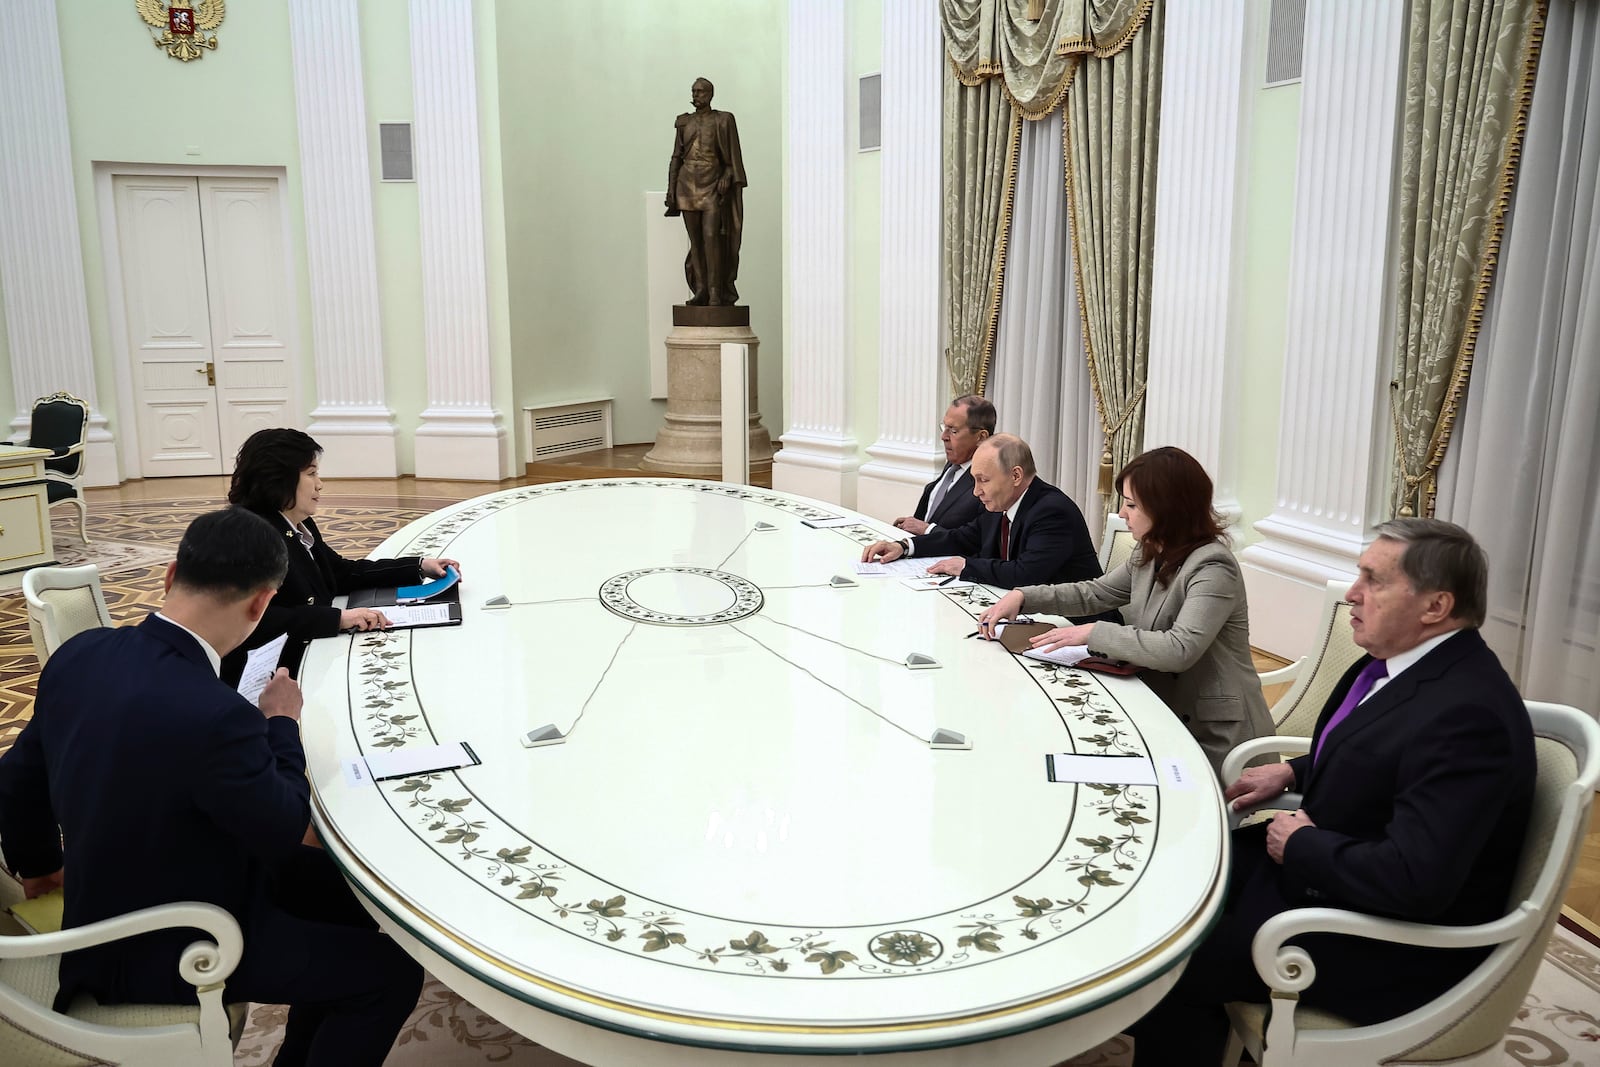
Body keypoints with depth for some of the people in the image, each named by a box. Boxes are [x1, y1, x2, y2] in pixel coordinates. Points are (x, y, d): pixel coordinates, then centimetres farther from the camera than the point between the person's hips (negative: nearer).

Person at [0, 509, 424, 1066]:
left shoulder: (80, 653, -10)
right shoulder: (215, 716, -36)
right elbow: (283, 831, -18)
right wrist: (282, 723, -3)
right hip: (159, 952, -8)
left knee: (351, 889, 18)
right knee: (391, 969, -1)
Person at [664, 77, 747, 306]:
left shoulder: (723, 120, 1)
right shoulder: (684, 122, 11)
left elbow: (733, 158, 0)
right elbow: (677, 158, 10)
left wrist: (727, 178, -17)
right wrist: (671, 191, 4)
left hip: (713, 186, -4)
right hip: (688, 185, 4)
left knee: (711, 237, -14)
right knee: (695, 239, 4)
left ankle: (716, 292, -10)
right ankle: (701, 290, 9)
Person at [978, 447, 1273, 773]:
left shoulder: (1212, 568, -21)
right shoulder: (1150, 555, 6)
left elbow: (1179, 649, -31)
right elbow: (1095, 593, 15)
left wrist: (1093, 633, -26)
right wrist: (1023, 596, 2)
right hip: (1169, 716, 7)